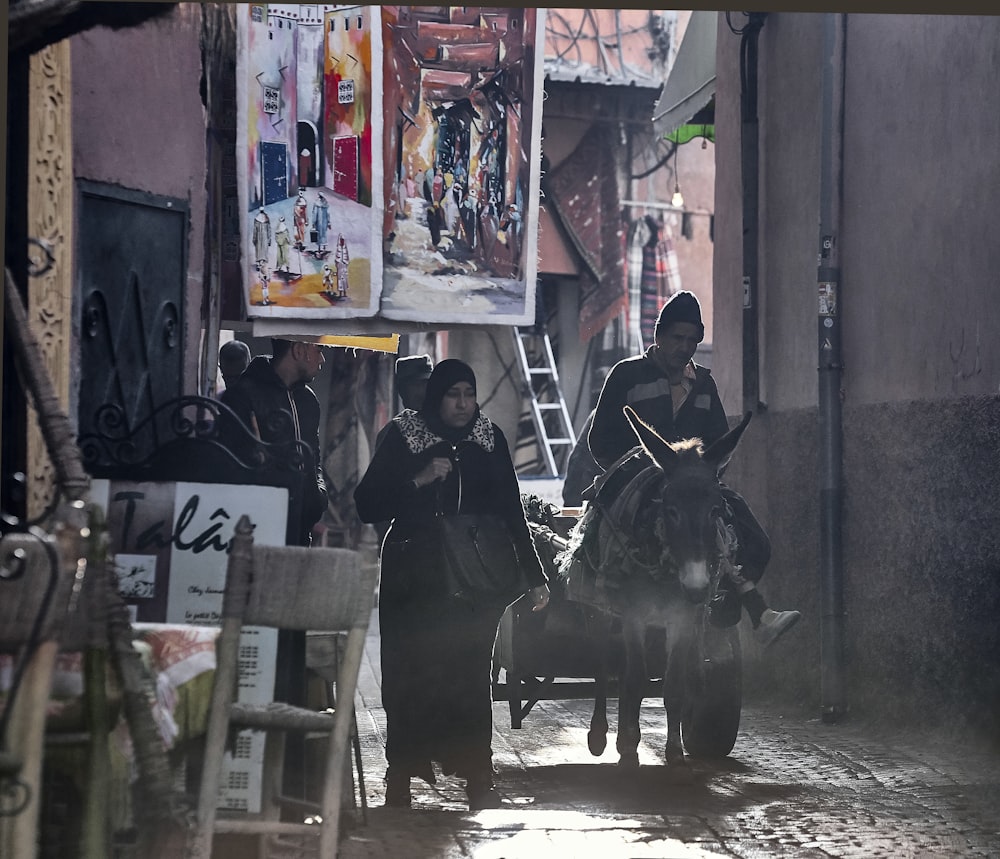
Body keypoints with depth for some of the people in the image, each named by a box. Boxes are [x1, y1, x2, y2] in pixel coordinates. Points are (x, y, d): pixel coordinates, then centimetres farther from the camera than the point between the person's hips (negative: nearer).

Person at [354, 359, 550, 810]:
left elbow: (510, 511, 10)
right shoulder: (403, 437, 0)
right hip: (413, 581, -1)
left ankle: (477, 778, -4)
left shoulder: (489, 440, 8)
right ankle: (400, 778, 4)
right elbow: (366, 505, -3)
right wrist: (419, 481, -16)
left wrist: (534, 577, 7)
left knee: (472, 676, -5)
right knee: (409, 675, -2)